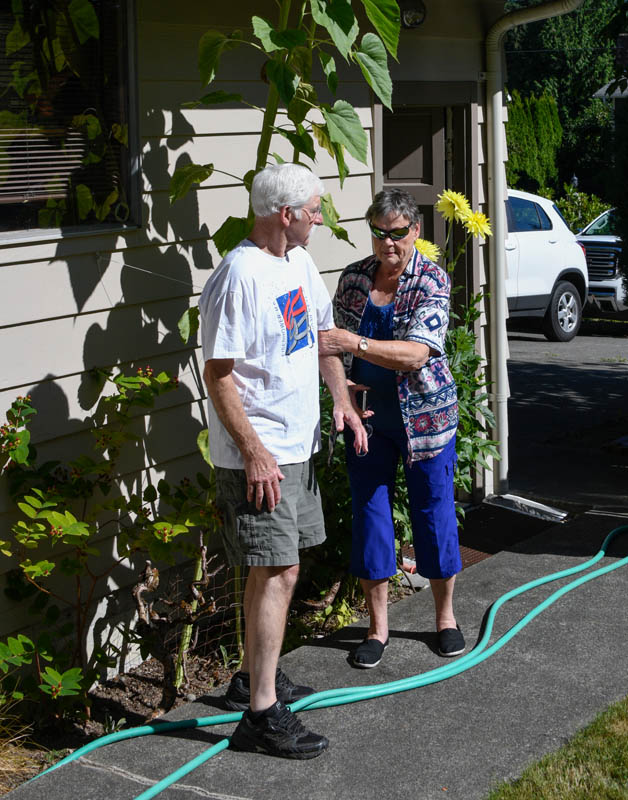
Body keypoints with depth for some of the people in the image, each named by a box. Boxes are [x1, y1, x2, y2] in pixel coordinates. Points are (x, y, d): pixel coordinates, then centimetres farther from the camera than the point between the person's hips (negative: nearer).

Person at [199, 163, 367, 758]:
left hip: (297, 443, 9)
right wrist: (254, 452, -23)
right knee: (276, 573, -10)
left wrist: (341, 399, 14)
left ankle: (253, 675, 31)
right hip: (258, 454, -9)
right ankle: (261, 712, -5)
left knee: (276, 569, 17)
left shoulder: (298, 261, 9)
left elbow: (322, 333, 24)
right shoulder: (240, 276, -20)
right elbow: (218, 374, -21)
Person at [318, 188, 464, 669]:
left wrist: (355, 344, -37)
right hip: (367, 418, 3)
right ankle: (378, 626, 19)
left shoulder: (432, 282, -13)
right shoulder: (353, 278, 0)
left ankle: (446, 617, 26)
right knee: (370, 516, 6)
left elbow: (416, 354, -27)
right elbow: (334, 343, 11)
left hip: (425, 417, -3)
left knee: (435, 512, 7)